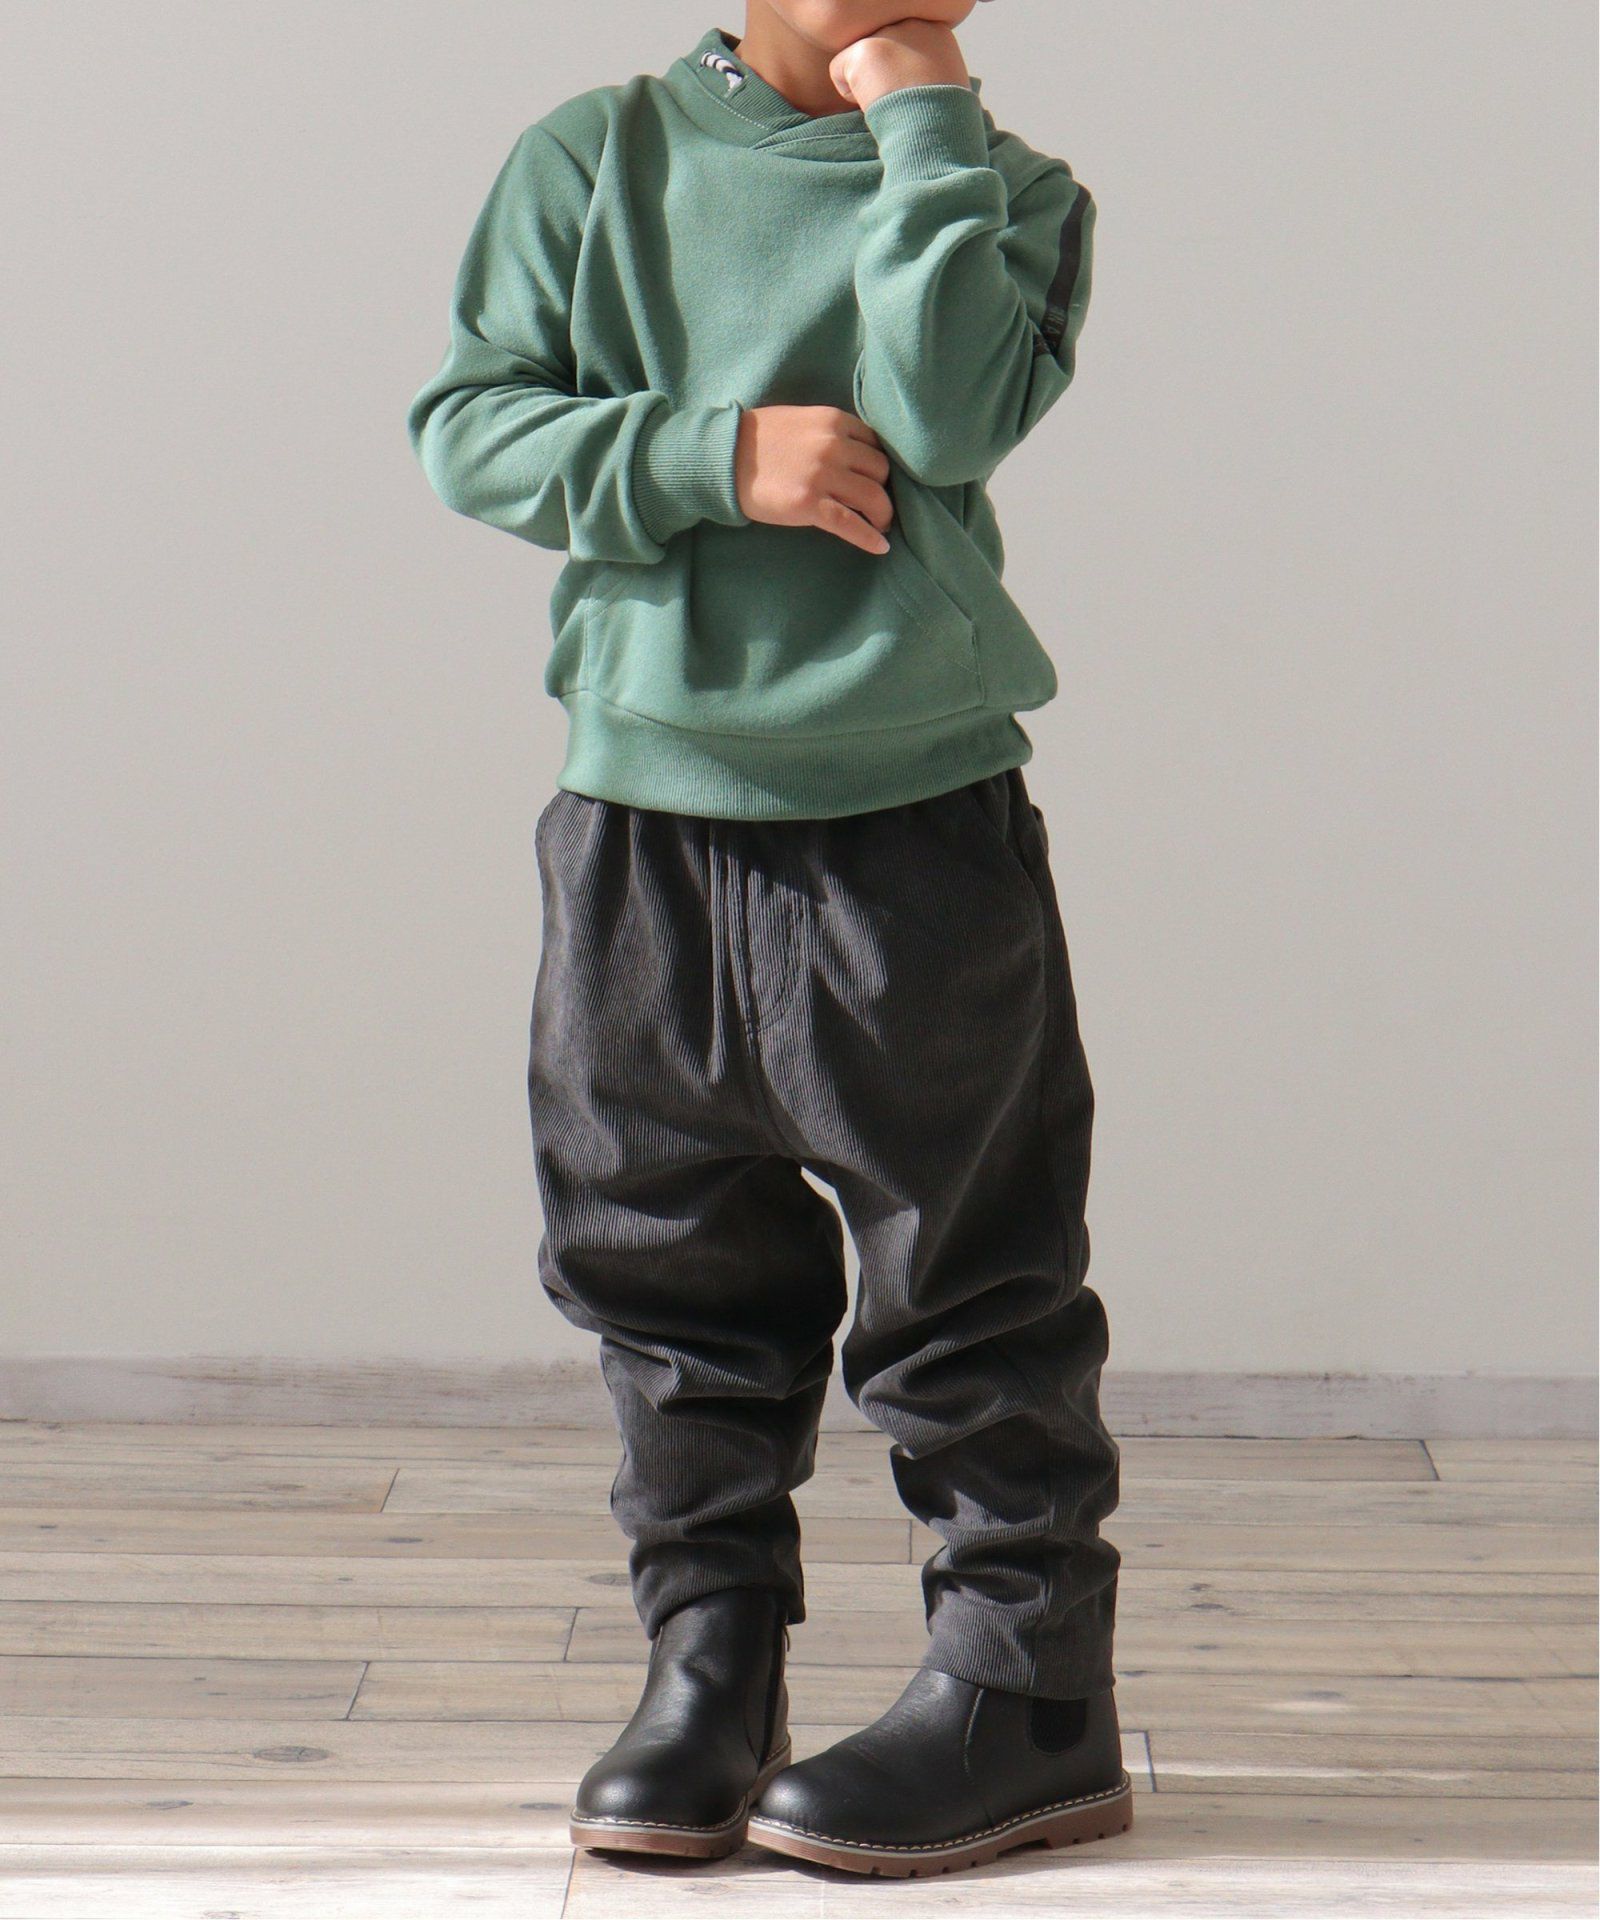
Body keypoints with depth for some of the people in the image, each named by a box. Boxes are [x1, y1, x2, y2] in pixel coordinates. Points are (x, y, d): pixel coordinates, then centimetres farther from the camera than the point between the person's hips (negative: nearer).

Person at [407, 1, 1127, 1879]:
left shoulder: (1011, 190, 3)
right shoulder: (596, 160, 7)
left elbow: (946, 413, -16)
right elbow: (469, 420, 0)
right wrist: (711, 456, -14)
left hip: (917, 818, -2)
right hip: (642, 814, 3)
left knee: (965, 1274, 2)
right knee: (669, 1265, 9)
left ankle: (1026, 1691, 13)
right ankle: (707, 1668, 23)